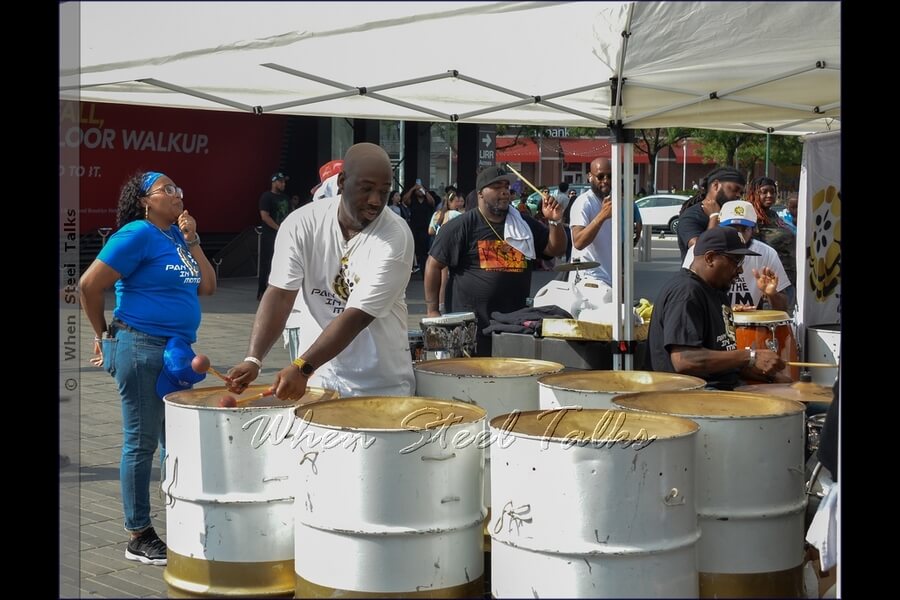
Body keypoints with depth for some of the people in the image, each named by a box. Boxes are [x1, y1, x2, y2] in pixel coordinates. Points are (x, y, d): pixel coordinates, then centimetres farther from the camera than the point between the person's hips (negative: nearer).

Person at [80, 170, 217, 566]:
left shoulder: (178, 235, 13)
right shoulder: (137, 234, -11)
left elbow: (207, 286, 10)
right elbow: (89, 285, -13)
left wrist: (192, 242, 2)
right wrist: (103, 336, -3)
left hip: (177, 351, 8)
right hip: (141, 350, -8)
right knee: (141, 444, -1)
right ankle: (138, 537, 8)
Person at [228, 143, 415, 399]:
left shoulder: (396, 237, -18)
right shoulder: (302, 224, -8)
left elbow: (359, 315, -24)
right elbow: (280, 294, -14)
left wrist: (301, 368, -31)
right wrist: (253, 359, -28)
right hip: (319, 377, 2)